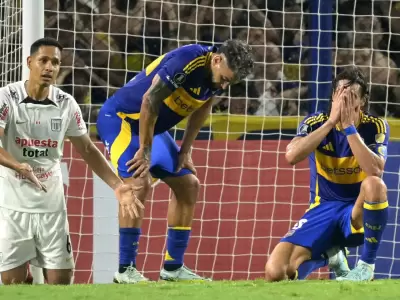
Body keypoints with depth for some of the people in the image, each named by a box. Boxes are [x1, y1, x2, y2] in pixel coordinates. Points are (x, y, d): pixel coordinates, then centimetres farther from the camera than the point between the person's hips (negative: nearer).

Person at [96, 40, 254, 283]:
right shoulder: (186, 62, -31)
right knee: (139, 183, -25)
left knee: (189, 185, 8)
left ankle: (173, 267, 14)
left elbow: (201, 108, 12)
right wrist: (145, 151, -22)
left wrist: (185, 151, 10)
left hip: (154, 128, 9)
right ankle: (125, 269, -20)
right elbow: (150, 100, -29)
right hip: (120, 118, -9)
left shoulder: (220, 74, -5)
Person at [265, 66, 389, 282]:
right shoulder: (315, 123, -7)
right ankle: (329, 253, 12)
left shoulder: (375, 127, -10)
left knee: (374, 185, -39)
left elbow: (375, 172, -28)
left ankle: (367, 265, -17)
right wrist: (331, 121, -28)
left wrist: (349, 127, -28)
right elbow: (291, 156, -27)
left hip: (358, 212, -1)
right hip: (323, 210, 2)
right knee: (275, 273, -21)